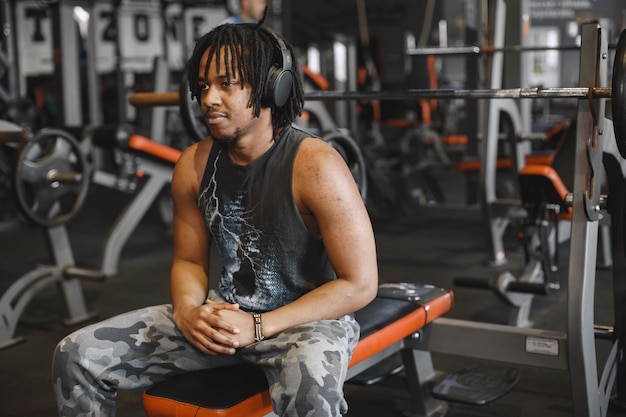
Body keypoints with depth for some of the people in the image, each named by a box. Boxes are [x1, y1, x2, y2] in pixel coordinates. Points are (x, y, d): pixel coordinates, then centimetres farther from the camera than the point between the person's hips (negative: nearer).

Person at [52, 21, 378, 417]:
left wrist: (258, 326, -19)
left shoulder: (314, 166, -18)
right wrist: (187, 311, -11)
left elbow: (360, 284, -16)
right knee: (76, 355, -3)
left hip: (309, 318, -5)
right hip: (225, 312, 6)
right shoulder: (194, 165, 0)